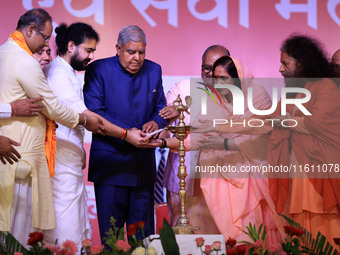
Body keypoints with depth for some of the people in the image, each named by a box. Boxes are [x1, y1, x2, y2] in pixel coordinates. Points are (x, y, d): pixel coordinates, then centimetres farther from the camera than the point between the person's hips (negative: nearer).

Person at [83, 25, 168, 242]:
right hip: (110, 162, -4)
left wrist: (156, 122, -9)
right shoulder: (98, 70, -4)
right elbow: (94, 113, -12)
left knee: (144, 234, 8)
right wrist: (127, 133, -23)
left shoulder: (154, 71, 10)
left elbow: (161, 108, 15)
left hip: (144, 164, 4)